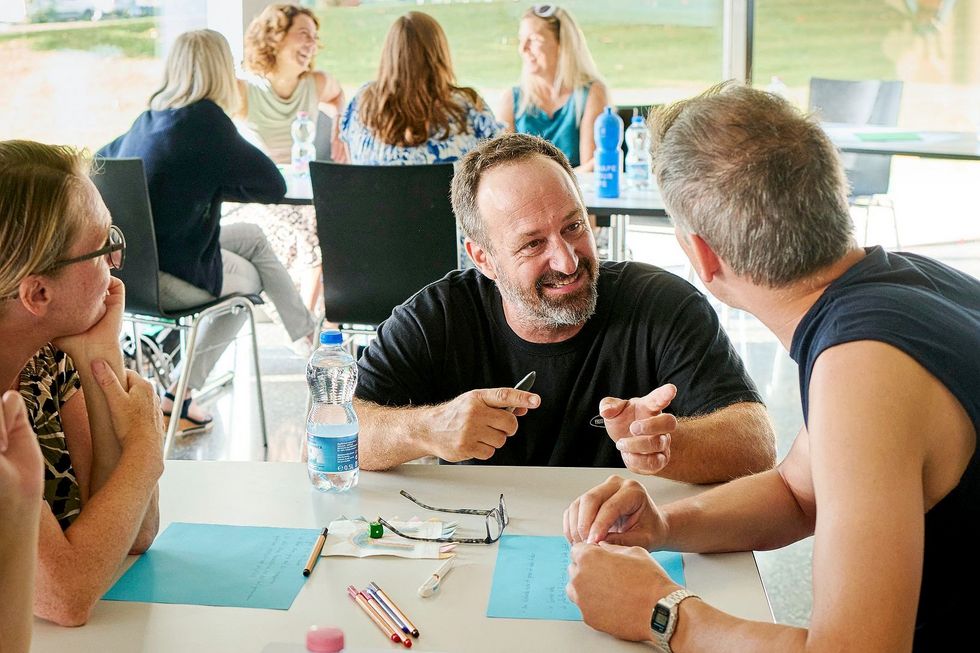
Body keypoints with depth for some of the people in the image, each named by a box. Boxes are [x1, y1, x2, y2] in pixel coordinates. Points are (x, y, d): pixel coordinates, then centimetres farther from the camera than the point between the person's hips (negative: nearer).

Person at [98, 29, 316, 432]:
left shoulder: (147, 120, 8)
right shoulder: (206, 120, -15)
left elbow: (99, 160, 28)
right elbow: (273, 186, -9)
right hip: (168, 279, -7)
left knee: (252, 237, 23)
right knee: (251, 278, 24)